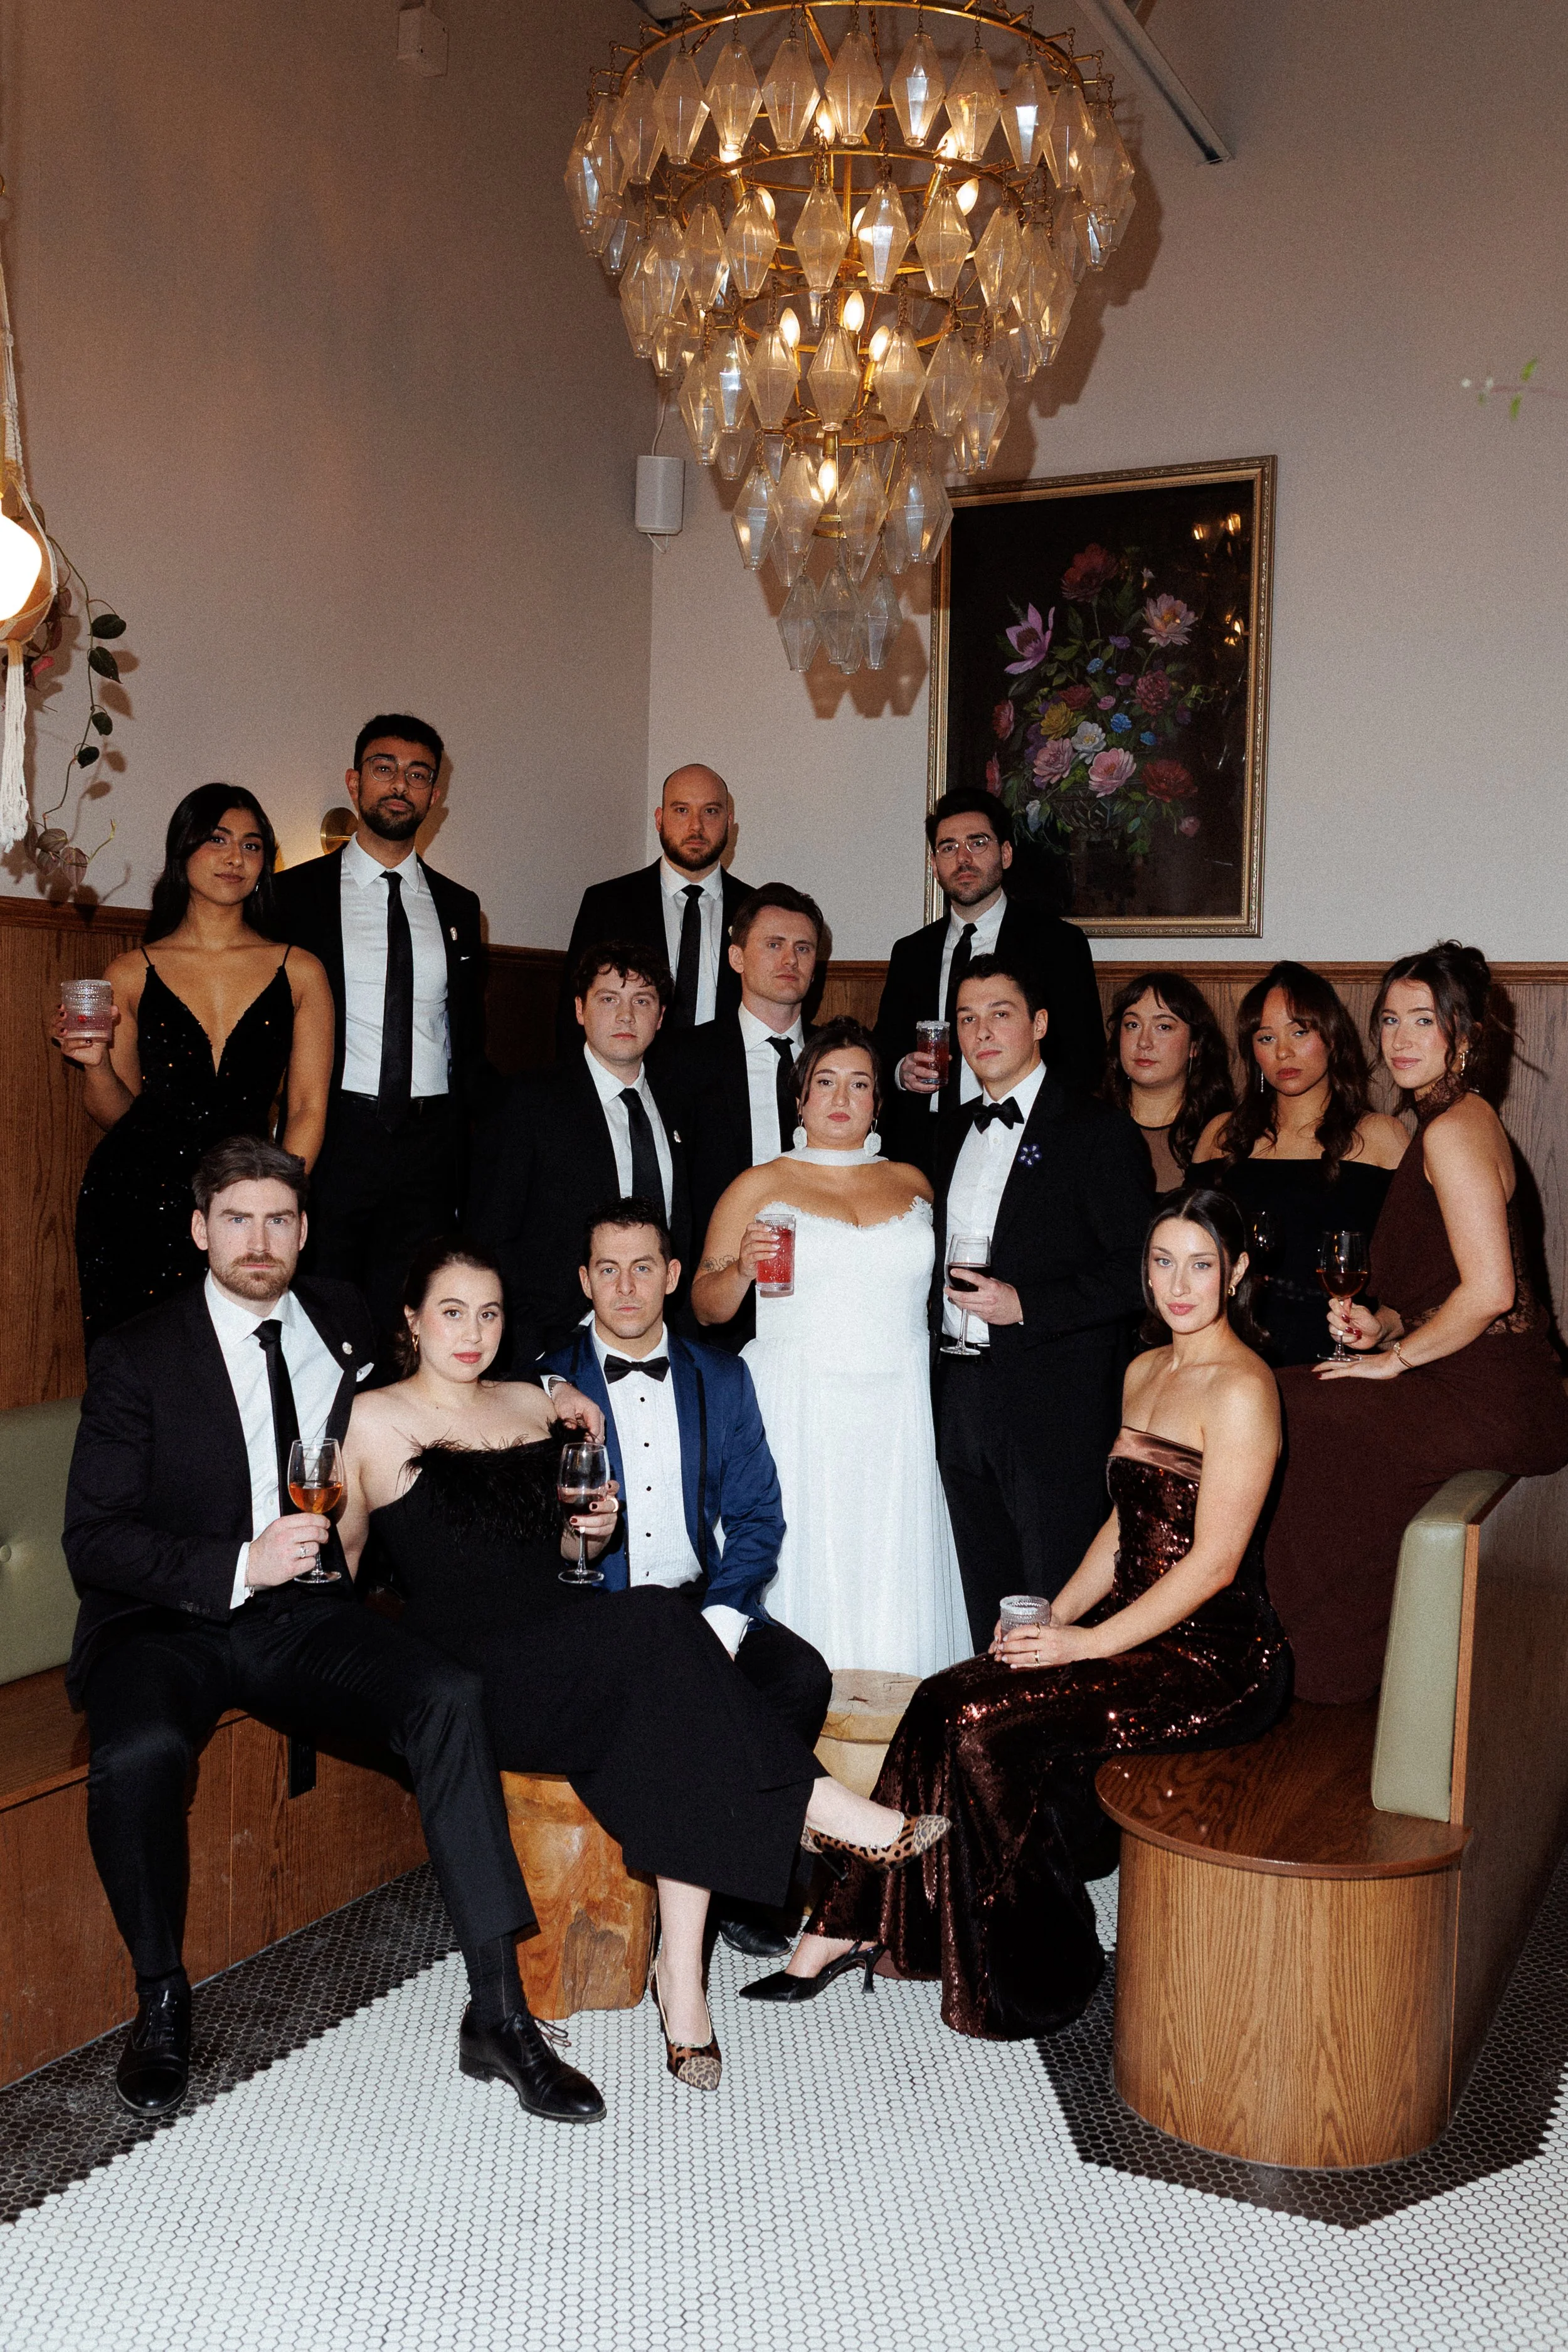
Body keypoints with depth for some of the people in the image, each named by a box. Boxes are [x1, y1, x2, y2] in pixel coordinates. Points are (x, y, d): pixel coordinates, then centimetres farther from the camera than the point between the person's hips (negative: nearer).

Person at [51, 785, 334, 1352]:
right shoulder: (131, 975, 6)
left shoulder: (300, 974, 6)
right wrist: (95, 1063, -10)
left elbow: (308, 1107, 4)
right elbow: (115, 1113, 10)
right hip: (132, 1203, 0)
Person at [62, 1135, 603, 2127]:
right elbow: (92, 1540, -8)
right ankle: (162, 2000, -7)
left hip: (302, 1618, 3)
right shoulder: (141, 1356, -3)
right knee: (140, 1751, -35)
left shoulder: (344, 1322, 10)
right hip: (169, 1625, -3)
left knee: (448, 1697, -24)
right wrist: (241, 1565, -20)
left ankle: (498, 2012, -20)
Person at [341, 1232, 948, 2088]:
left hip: (564, 1653, 5)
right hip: (473, 1682, -5)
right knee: (655, 1622, -30)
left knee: (676, 1718, -28)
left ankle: (682, 1973, -26)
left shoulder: (532, 1405, 18)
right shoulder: (375, 1421, 2)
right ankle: (820, 1809, -21)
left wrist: (589, 1530, 5)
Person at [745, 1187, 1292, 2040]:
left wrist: (1090, 1641, -16)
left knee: (987, 1724, -21)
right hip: (1136, 1631, 7)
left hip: (1215, 1660, -7)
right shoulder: (1143, 1372, 13)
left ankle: (1030, 1977, -3)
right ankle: (856, 1926, -6)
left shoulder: (1241, 1389, -13)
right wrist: (1056, 1616, 3)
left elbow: (1214, 1560, -17)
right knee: (948, 1703, -13)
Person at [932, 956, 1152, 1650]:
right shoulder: (954, 1134, 16)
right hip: (962, 1403, 7)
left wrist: (1026, 1305, -18)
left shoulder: (1098, 1131, -6)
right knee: (987, 1609, 13)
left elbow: (1137, 1268, -12)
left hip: (1057, 1409, -6)